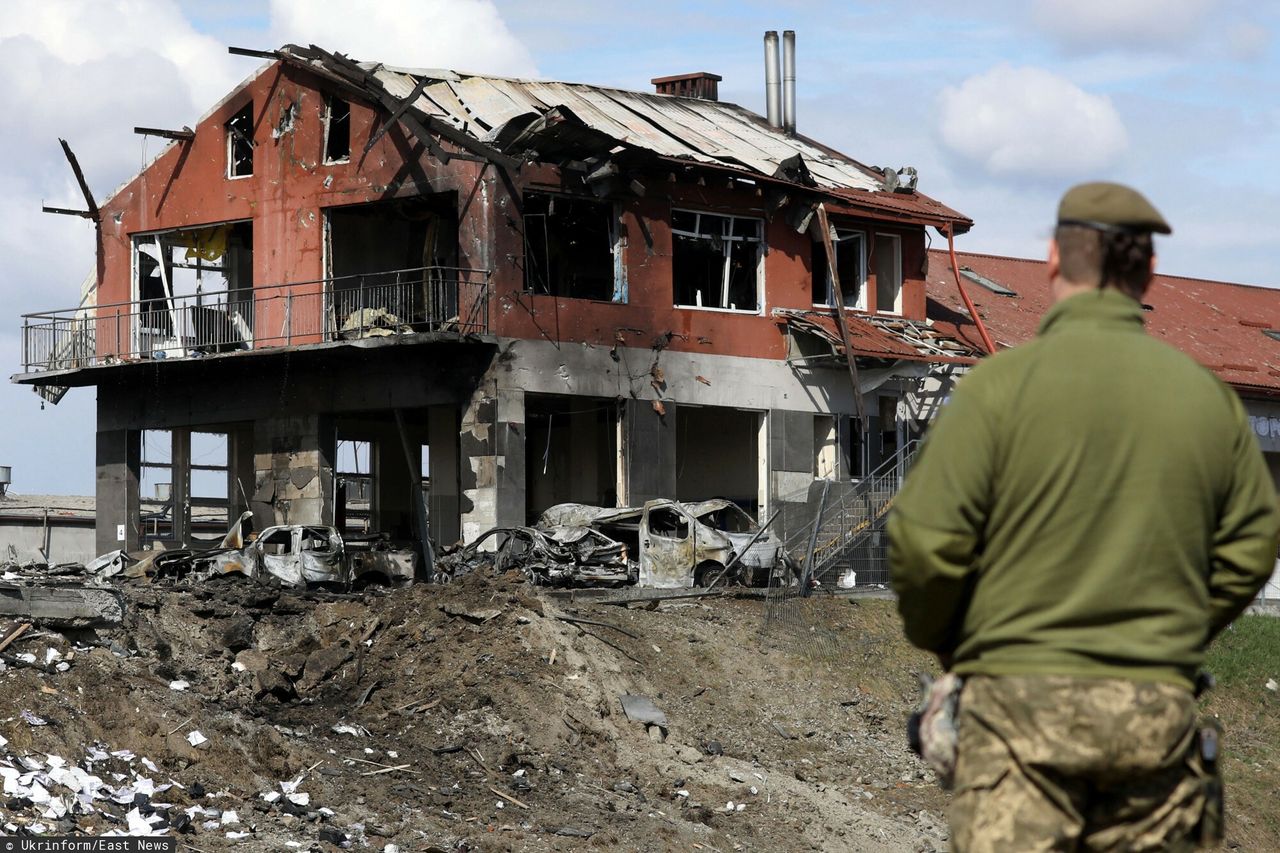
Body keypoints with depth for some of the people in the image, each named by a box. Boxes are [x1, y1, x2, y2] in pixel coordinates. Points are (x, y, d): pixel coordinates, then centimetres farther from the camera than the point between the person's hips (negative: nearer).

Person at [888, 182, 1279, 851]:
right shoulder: (1207, 394, 7)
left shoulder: (1003, 382, -6)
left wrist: (940, 641, 10)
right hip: (1160, 708, 4)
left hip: (1024, 698, -4)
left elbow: (926, 541, -9)